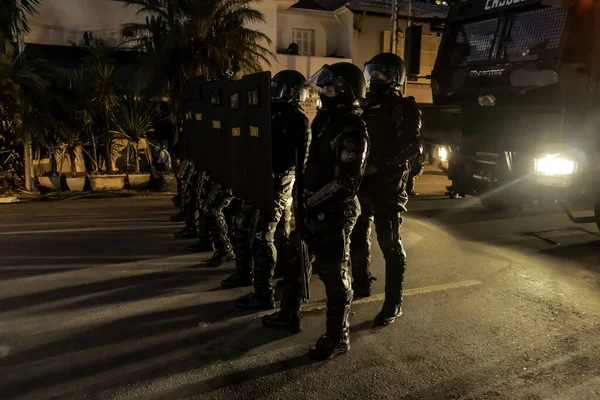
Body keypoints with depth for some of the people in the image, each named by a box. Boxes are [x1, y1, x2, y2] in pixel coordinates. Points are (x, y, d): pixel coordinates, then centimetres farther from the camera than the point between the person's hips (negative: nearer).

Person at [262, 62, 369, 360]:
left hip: (334, 213, -10)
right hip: (314, 209, 10)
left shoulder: (352, 131, -18)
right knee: (294, 261, 20)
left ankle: (338, 337, 19)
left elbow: (346, 181, -23)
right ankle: (289, 315, 39)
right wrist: (303, 192, 11)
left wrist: (311, 200, -18)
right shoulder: (327, 119, 10)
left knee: (333, 274, 2)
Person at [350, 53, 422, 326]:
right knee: (357, 238, 15)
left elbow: (411, 148, -18)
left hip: (387, 187, -7)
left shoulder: (404, 108, -7)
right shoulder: (367, 106, 15)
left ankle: (394, 304, 7)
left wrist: (378, 166, -24)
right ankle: (361, 285, 34)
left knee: (390, 245, -2)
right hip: (362, 184, 8)